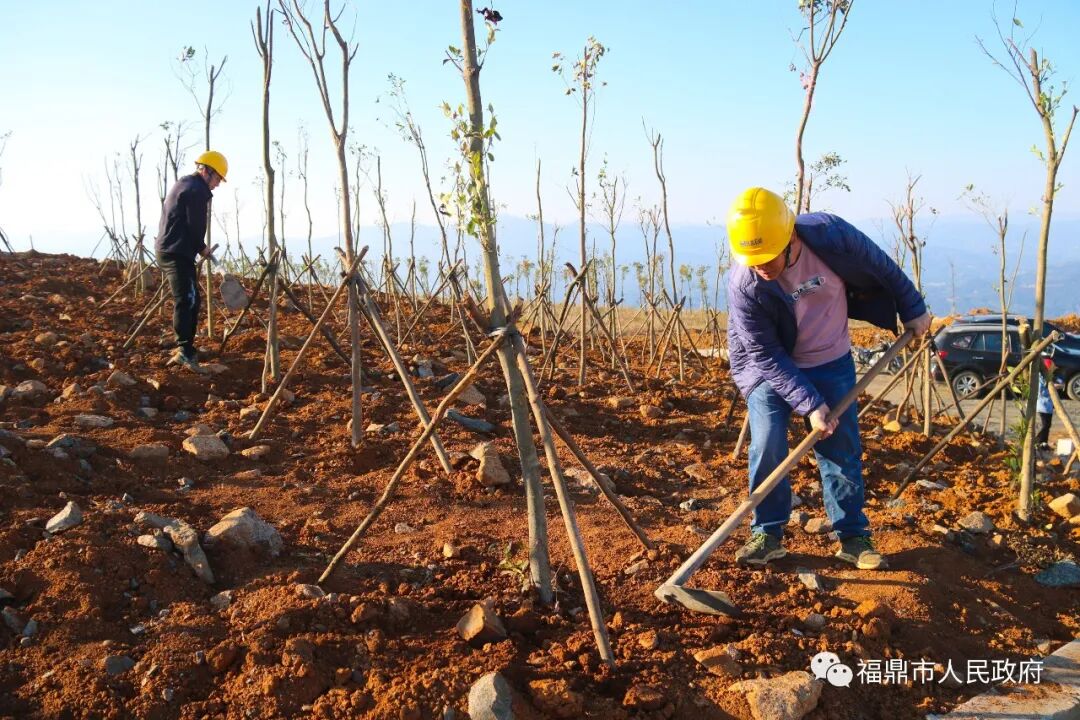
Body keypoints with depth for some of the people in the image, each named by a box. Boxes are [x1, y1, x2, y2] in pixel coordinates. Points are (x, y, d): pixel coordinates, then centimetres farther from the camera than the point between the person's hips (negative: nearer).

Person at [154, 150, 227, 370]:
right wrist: (201, 247, 3)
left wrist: (198, 246, 11)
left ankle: (185, 347, 16)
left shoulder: (182, 184, 22)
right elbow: (195, 225, -14)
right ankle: (184, 349, -27)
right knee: (187, 301, -18)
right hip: (178, 253, -10)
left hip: (167, 250, 10)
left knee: (189, 300, 13)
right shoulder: (197, 190, -11)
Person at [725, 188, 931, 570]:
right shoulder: (743, 286, -29)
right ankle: (767, 534, 7)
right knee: (767, 446, -11)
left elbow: (883, 269, -6)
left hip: (831, 362, 2)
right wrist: (810, 403, -27)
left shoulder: (831, 235, -26)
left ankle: (852, 536, 17)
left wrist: (913, 309, 7)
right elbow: (767, 357, -22)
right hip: (771, 368, -1)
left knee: (842, 450, 3)